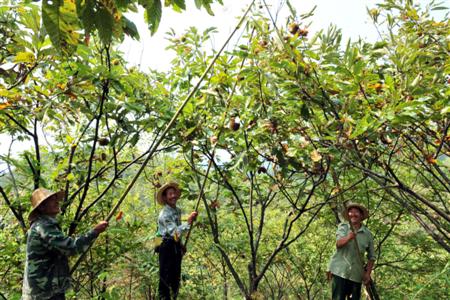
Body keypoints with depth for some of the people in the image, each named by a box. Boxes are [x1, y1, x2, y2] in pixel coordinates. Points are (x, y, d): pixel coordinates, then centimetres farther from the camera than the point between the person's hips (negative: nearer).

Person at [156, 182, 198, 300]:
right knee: (166, 278, -3)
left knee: (176, 278, 15)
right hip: (167, 247, -8)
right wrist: (189, 222, -32)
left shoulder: (178, 210, 8)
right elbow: (175, 233, -27)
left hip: (177, 247, 8)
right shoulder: (164, 214, -18)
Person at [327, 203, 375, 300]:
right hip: (340, 271, -2)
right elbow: (338, 243, -15)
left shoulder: (367, 234, 7)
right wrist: (348, 238, -36)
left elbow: (371, 257, 15)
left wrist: (368, 273, 3)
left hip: (356, 274, 2)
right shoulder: (343, 227, 3)